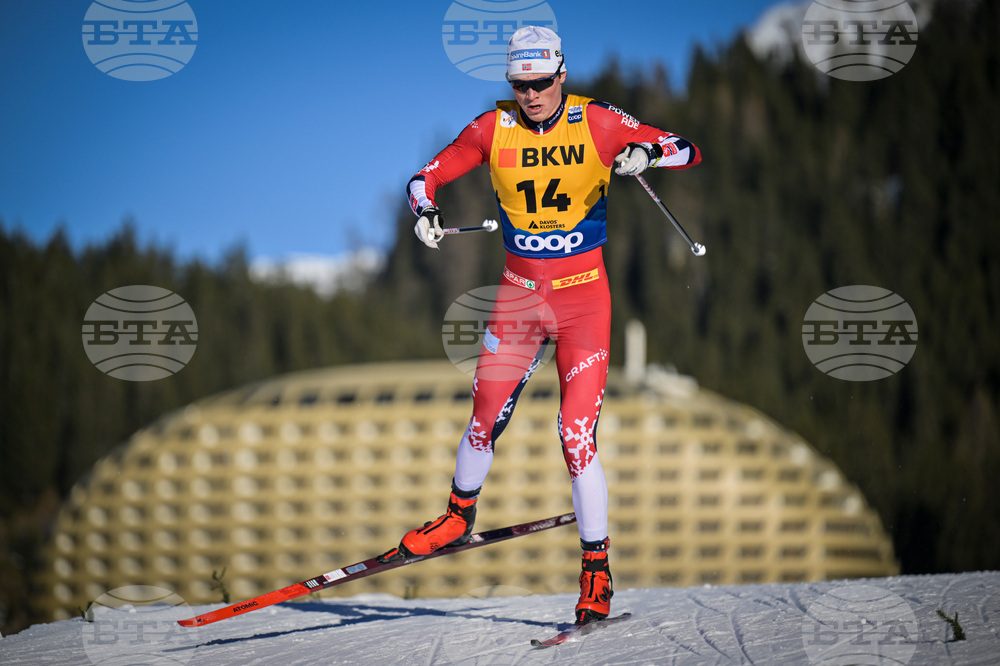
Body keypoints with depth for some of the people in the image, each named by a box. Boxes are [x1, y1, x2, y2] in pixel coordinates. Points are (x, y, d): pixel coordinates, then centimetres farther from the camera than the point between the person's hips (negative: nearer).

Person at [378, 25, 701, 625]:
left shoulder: (597, 122, -9)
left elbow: (689, 152, -7)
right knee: (486, 418, 6)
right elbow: (428, 176, 5)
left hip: (583, 293, -2)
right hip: (520, 290, 3)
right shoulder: (494, 129, -3)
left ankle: (597, 568, 0)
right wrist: (426, 211, -18)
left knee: (578, 433, -10)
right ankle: (459, 518, 34)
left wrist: (646, 152, -28)